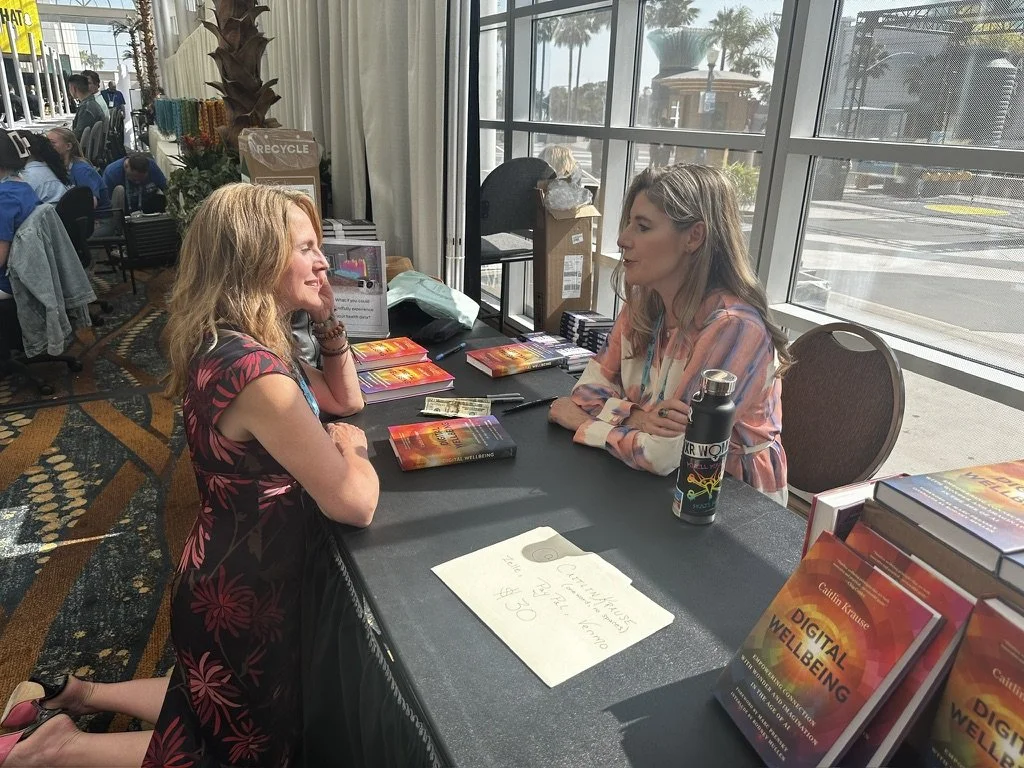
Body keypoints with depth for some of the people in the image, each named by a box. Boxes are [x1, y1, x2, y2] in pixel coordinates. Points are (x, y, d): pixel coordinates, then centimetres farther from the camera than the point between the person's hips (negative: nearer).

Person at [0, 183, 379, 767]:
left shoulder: (239, 344, -2)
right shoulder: (254, 372, -32)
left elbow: (346, 399, 10)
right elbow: (354, 504, -30)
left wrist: (328, 320, -3)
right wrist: (350, 446, -10)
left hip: (231, 576, 9)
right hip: (242, 596, -9)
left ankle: (78, 695, 34)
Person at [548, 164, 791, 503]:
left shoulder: (733, 327, -25)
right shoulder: (642, 302, -4)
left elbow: (661, 455, -26)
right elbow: (592, 385, -2)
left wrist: (580, 421, -12)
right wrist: (637, 417, -21)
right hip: (662, 485, 5)